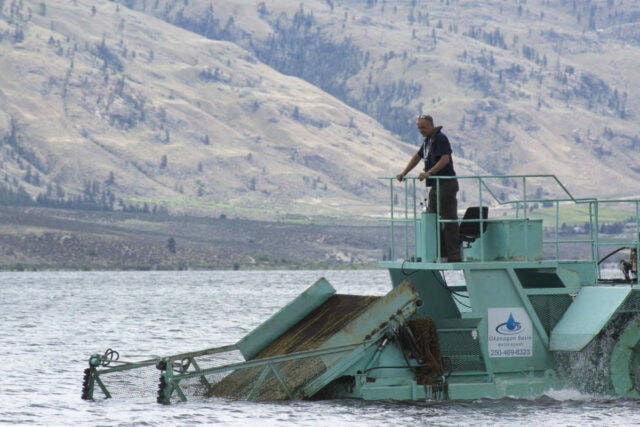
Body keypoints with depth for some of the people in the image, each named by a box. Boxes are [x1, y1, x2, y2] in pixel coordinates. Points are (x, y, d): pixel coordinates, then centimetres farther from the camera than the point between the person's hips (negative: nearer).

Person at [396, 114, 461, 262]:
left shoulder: (440, 138, -11)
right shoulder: (428, 140, 19)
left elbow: (445, 159, -23)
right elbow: (417, 157, 27)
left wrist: (429, 173, -31)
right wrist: (403, 174, 21)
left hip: (446, 184, -10)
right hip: (436, 186, 10)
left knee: (449, 219, -10)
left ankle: (454, 255, -10)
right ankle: (439, 254, 11)